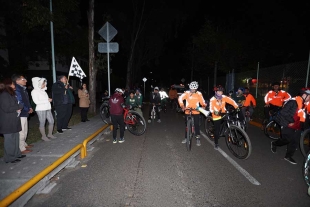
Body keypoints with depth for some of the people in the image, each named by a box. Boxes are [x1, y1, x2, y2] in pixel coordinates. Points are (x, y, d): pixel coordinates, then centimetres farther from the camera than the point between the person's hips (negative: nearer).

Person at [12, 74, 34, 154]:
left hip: (25, 113, 10)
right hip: (21, 114, -10)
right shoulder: (16, 90, -18)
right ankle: (22, 148, 8)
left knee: (25, 131, 21)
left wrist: (30, 107, 4)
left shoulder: (23, 89, 11)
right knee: (21, 131, -1)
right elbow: (19, 103, -21)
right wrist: (28, 109, -11)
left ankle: (24, 144, 35)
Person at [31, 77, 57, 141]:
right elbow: (36, 101, -15)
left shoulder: (43, 90, 14)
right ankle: (44, 136, 13)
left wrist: (49, 99, -2)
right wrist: (47, 100, -14)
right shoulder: (34, 91, -7)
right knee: (42, 123, 0)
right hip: (41, 109, -7)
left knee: (51, 121, 9)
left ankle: (50, 134, 24)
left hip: (48, 108, 7)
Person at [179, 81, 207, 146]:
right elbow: (180, 98, -15)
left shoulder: (199, 94, -5)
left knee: (196, 125, -1)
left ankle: (198, 139, 13)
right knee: (187, 125, 11)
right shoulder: (187, 93, -7)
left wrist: (204, 105, -25)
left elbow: (202, 101, -3)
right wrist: (182, 106, -29)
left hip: (196, 112, -1)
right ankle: (186, 138, 27)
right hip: (187, 112, 1)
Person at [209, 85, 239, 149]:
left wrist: (237, 107, -32)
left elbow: (232, 101, -17)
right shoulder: (212, 99, -18)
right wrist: (215, 112, -47)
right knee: (217, 130, -1)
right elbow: (211, 108, -27)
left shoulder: (224, 97, -8)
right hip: (216, 116, -3)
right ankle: (216, 143, 18)